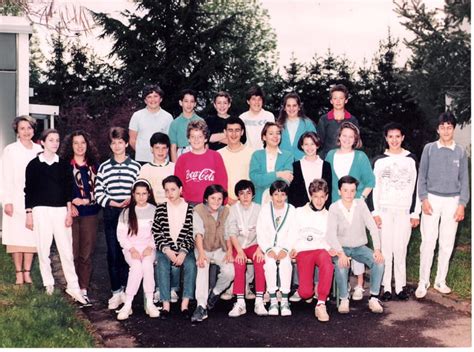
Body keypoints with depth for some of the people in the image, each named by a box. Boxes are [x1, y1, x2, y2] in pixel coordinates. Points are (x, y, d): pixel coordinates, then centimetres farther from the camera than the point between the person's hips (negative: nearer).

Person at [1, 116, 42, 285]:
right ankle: (19, 273, 7)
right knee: (16, 237, -1)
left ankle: (27, 272, 10)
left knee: (32, 237, 2)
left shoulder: (39, 150, 9)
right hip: (16, 201, -2)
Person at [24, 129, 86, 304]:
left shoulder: (64, 164, 8)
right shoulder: (34, 164, 3)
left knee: (66, 249, -2)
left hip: (61, 210, 1)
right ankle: (48, 284, 16)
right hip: (41, 211, -1)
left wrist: (69, 212, 2)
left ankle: (73, 287, 3)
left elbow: (68, 189, 8)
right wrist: (29, 213, 0)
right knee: (43, 249, 3)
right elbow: (28, 190, 4)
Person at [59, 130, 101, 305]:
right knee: (72, 253, -4)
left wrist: (85, 200, -6)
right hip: (71, 213, -2)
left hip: (90, 214, 2)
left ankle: (83, 289, 10)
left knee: (86, 254, 3)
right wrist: (69, 205, -11)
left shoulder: (94, 166, 10)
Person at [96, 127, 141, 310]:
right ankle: (116, 292, 8)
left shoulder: (135, 166, 6)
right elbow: (99, 193, 5)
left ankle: (126, 290, 11)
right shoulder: (104, 167, 9)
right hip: (111, 214, 1)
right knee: (113, 253, 1)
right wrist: (113, 203, -9)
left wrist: (132, 200, -12)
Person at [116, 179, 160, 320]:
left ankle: (149, 303, -25)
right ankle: (128, 304, -25)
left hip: (149, 247, 0)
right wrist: (132, 249, -11)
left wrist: (150, 247, -12)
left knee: (147, 264, -32)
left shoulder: (154, 210, 6)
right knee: (137, 266, -31)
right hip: (131, 247, 0)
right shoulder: (127, 212, 6)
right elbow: (121, 234, 3)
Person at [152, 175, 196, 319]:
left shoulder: (190, 209, 3)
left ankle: (185, 304, -25)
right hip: (165, 249, 0)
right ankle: (166, 305, -23)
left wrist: (183, 252, -13)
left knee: (191, 265, -29)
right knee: (163, 266, -29)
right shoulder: (160, 209, 5)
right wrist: (167, 250, -10)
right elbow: (155, 233, 2)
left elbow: (191, 235, 0)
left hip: (185, 249, 0)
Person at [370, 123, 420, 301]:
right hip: (384, 210, 0)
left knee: (400, 249, -2)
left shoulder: (411, 159, 8)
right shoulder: (379, 160, 7)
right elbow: (375, 188, 6)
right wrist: (375, 212, -1)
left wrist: (415, 213, 3)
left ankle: (401, 286, 7)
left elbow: (415, 187, 7)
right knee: (385, 248, -1)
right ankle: (386, 287, 5)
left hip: (404, 211, 0)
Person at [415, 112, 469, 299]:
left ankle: (441, 281, 18)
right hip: (432, 199, -2)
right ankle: (423, 282, 4)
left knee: (447, 243, 6)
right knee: (428, 242, -4)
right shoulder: (429, 148, 0)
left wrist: (462, 204, -2)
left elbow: (464, 180, 5)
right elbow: (422, 176, 2)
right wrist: (424, 199, -7)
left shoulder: (460, 152, 3)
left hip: (452, 201, 2)